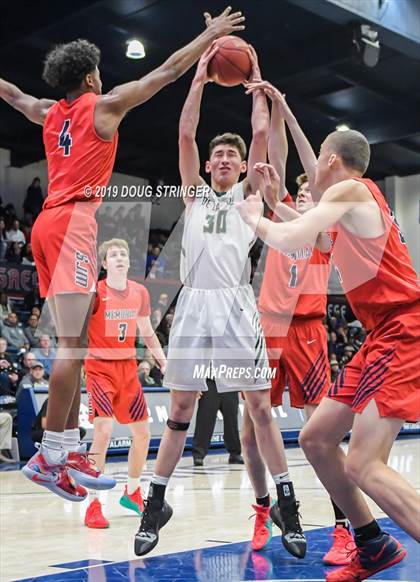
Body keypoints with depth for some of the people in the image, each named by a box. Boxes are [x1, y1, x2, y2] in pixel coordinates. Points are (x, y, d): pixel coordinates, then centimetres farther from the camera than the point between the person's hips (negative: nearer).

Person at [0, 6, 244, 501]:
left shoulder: (50, 113, 20)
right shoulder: (104, 105, 2)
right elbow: (167, 72, 7)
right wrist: (211, 35, 18)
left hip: (50, 223, 8)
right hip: (72, 223, -8)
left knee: (73, 343, 8)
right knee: (71, 344, -13)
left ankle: (69, 449, 7)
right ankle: (49, 456, -15)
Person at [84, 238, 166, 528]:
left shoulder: (140, 292, 4)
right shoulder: (95, 292, -12)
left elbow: (147, 333, 15)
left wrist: (164, 361, 10)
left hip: (128, 368, 6)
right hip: (100, 367, -6)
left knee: (142, 434, 10)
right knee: (103, 432, -18)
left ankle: (132, 492, 31)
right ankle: (93, 505, -7)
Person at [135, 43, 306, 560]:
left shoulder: (248, 193, 14)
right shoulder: (193, 191, 16)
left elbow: (261, 132, 7)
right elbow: (185, 133, 8)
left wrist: (255, 80, 15)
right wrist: (200, 78, 10)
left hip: (236, 303, -1)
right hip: (194, 302, 1)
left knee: (259, 406, 0)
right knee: (181, 408, 5)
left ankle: (285, 503, 10)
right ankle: (156, 502, 15)